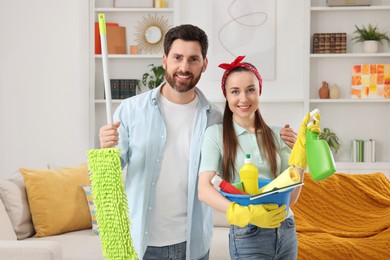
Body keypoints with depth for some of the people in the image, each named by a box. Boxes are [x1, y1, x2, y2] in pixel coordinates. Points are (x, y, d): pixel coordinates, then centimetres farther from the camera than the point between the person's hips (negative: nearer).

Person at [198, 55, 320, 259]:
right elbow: (203, 189, -17)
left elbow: (291, 197, 1)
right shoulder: (216, 133, -6)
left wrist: (301, 146, -5)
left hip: (286, 231, 4)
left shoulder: (275, 135, 4)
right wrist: (242, 213, -31)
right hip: (247, 236, -4)